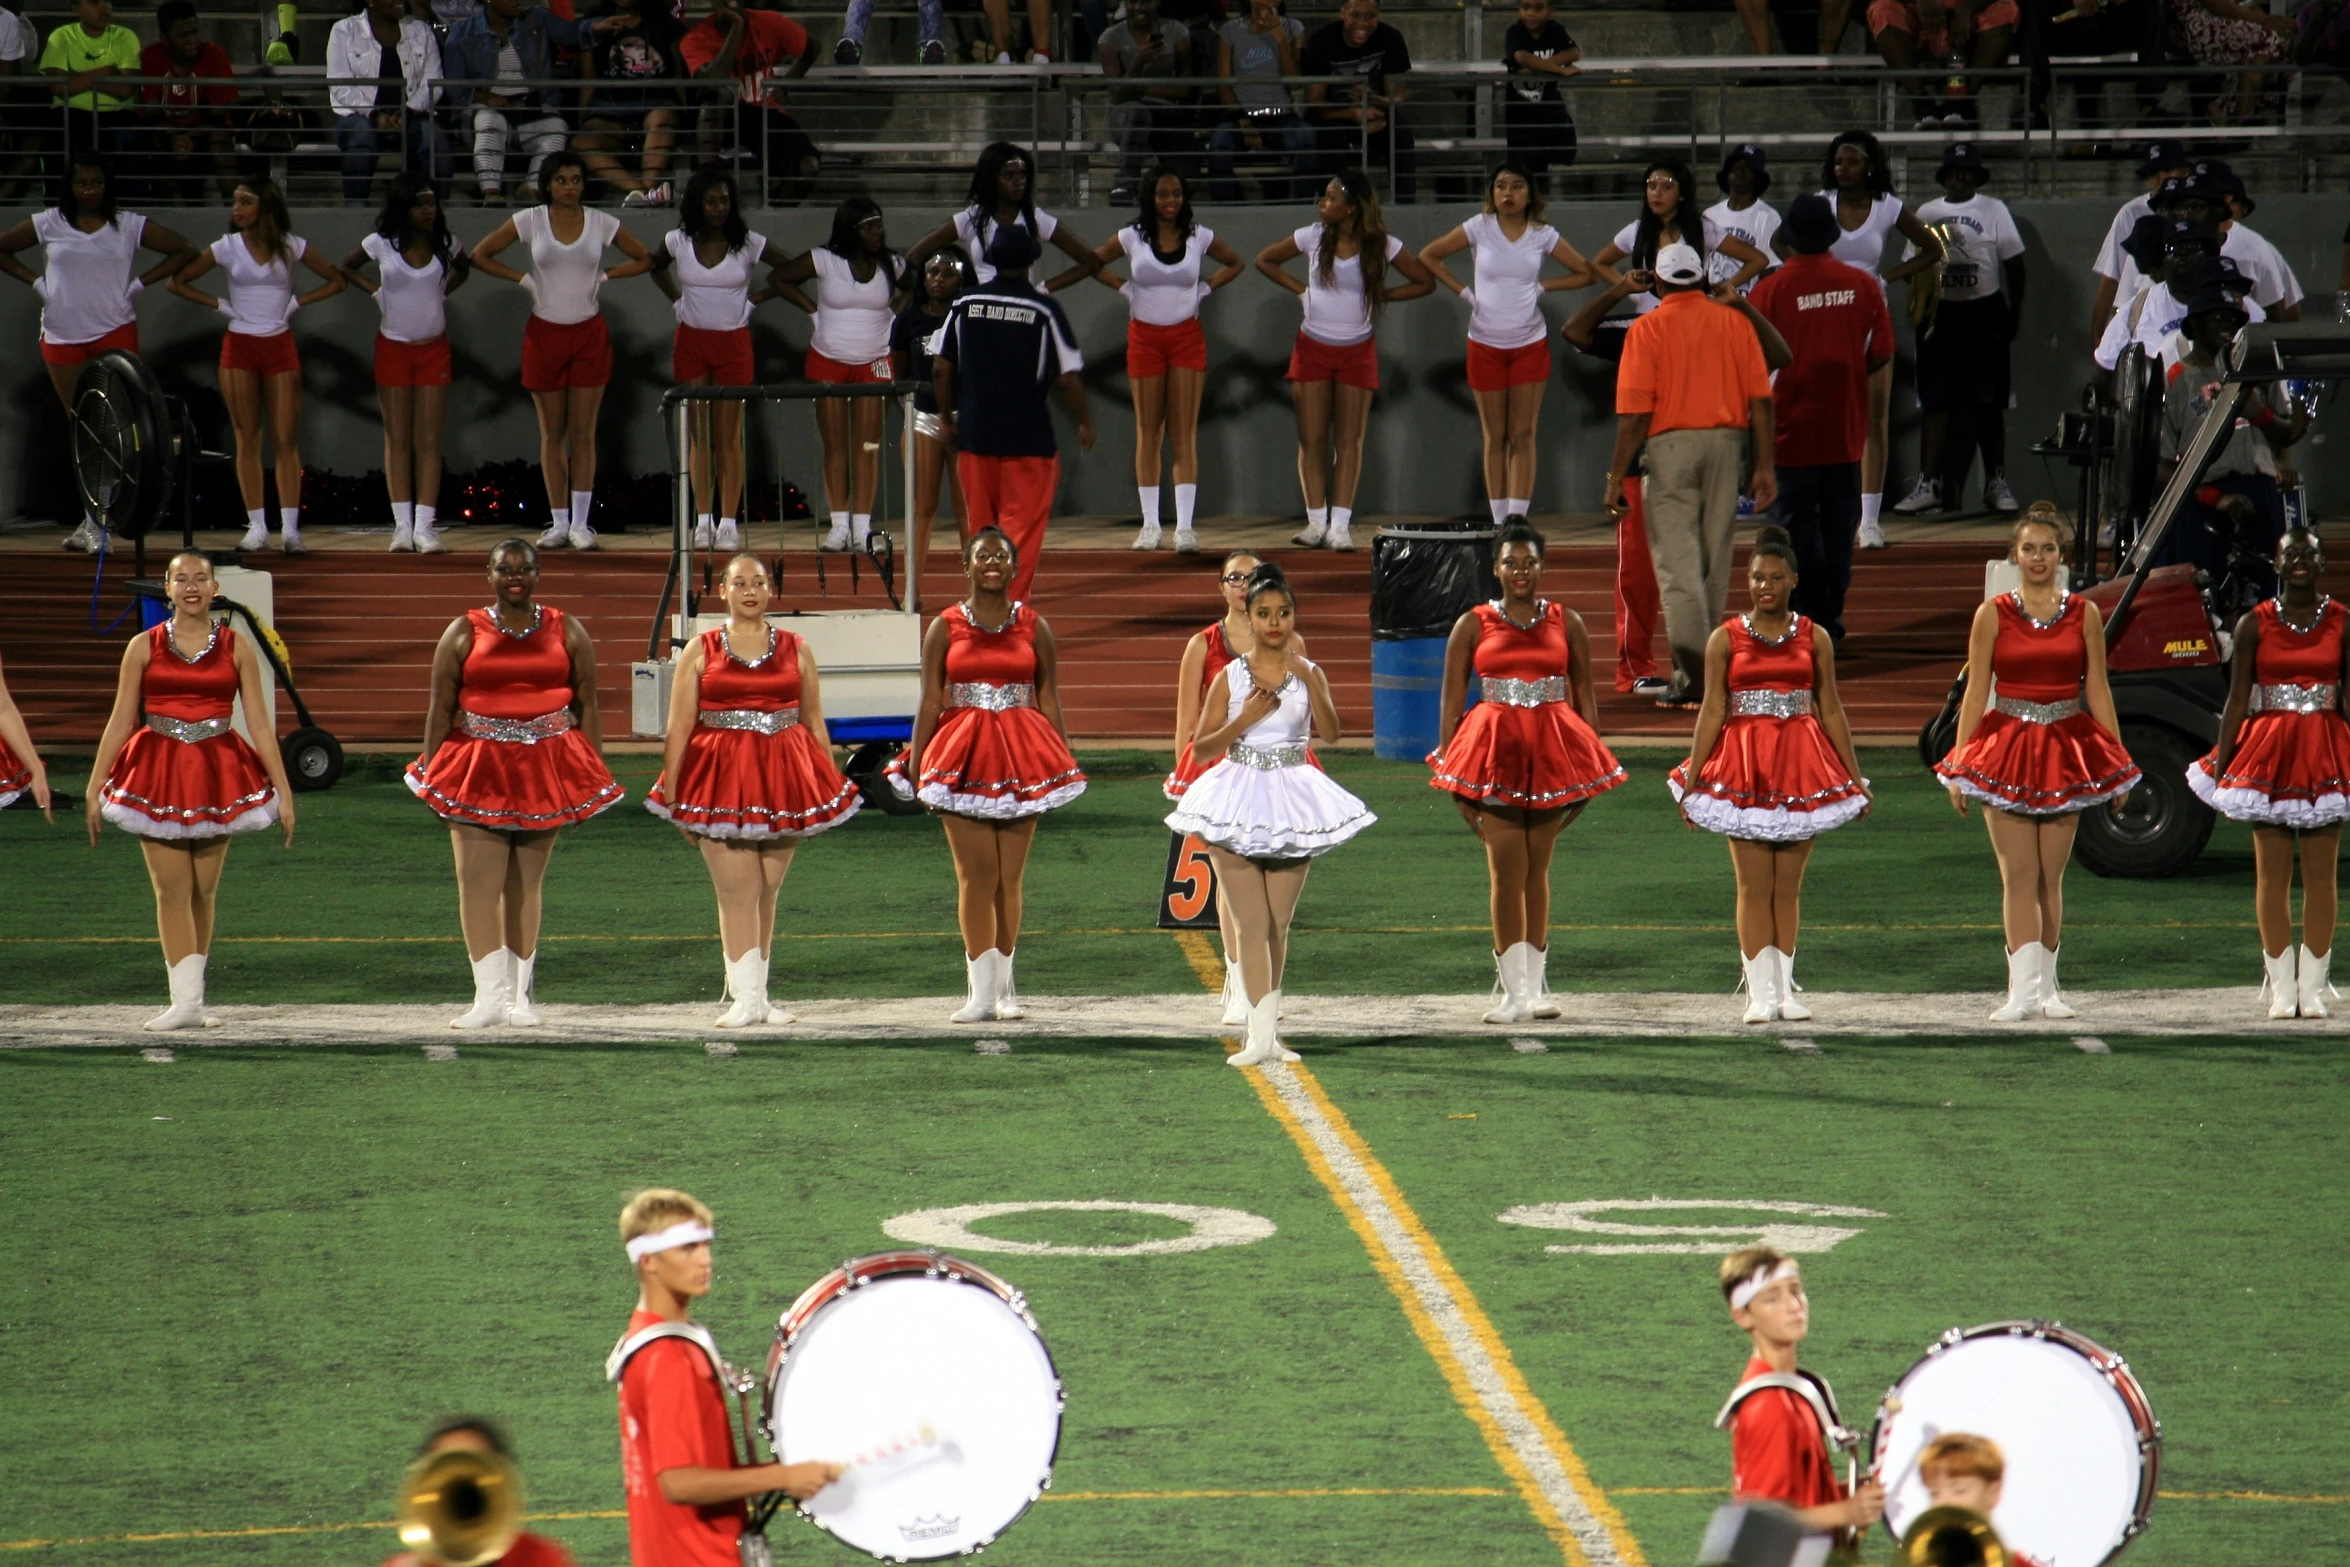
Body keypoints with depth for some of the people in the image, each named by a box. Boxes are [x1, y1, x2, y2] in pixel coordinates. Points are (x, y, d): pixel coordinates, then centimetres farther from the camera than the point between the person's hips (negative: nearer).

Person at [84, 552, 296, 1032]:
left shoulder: (236, 648, 3)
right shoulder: (144, 647, 3)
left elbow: (259, 724, 3)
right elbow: (120, 722, 5)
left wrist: (283, 789, 1)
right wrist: (94, 787, 2)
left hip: (218, 776, 1)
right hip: (157, 774, -1)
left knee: (204, 891, 4)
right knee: (172, 890, -5)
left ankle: (191, 996, 12)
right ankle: (185, 1001, -6)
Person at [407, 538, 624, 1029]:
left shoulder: (567, 633, 7)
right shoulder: (464, 634, 4)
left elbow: (587, 706, 9)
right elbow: (440, 709, 4)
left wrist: (595, 773, 5)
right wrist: (430, 776, -1)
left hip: (546, 768, 1)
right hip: (479, 768, -1)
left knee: (527, 885, 6)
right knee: (478, 882, -8)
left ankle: (519, 994, 12)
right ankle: (489, 994, -6)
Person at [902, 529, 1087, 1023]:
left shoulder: (1033, 627, 8)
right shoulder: (944, 628, 5)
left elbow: (1049, 699, 9)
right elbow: (930, 702, 5)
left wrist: (1063, 761, 7)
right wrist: (916, 764, 2)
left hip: (1022, 755, 1)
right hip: (963, 757, -1)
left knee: (1010, 877, 4)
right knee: (976, 874, -6)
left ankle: (1003, 985, 13)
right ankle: (982, 992, -4)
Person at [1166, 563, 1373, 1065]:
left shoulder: (1309, 673, 2)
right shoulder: (1230, 677, 0)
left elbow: (1331, 735, -13)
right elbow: (1202, 747, 0)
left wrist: (1308, 682, -23)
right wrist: (1246, 719, -13)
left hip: (1292, 799, 1)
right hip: (1239, 802, -1)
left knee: (1279, 926, 7)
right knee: (1251, 925, -8)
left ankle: (1268, 1030, 15)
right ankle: (1260, 1037, -12)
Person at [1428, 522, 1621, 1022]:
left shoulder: (1566, 623, 8)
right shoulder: (1473, 625, 4)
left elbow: (1584, 696, 11)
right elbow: (1451, 699, 5)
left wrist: (1589, 758, 6)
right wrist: (1450, 772, 1)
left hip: (1552, 749, 2)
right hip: (1495, 750, -2)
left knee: (1538, 870, 8)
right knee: (1507, 870, -8)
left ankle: (1536, 986, 15)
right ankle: (1514, 992, -7)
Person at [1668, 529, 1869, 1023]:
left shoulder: (1814, 638, 7)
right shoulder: (1725, 639, 4)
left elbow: (1831, 710, 9)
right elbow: (1712, 711, 2)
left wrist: (1855, 778, 8)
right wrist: (1691, 778, -3)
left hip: (1800, 765, 1)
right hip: (1743, 768, -1)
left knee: (1788, 888, 3)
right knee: (1754, 886, -4)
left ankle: (1785, 989, 9)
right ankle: (1760, 993, -1)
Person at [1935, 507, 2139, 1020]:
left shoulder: (2084, 614, 6)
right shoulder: (1993, 615, 2)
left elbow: (2098, 690, 9)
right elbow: (1975, 691, 3)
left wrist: (2118, 762, 8)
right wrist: (1959, 767, 0)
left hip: (2066, 751, 1)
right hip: (2007, 747, -1)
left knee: (2051, 876, 5)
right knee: (2018, 876, -6)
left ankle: (2046, 986, 13)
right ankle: (2023, 990, -10)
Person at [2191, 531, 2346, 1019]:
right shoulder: (2254, 625, 2)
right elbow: (2237, 700, 2)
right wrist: (2220, 767, -2)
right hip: (2269, 754, 0)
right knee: (2272, 874, 1)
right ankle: (2281, 987, 8)